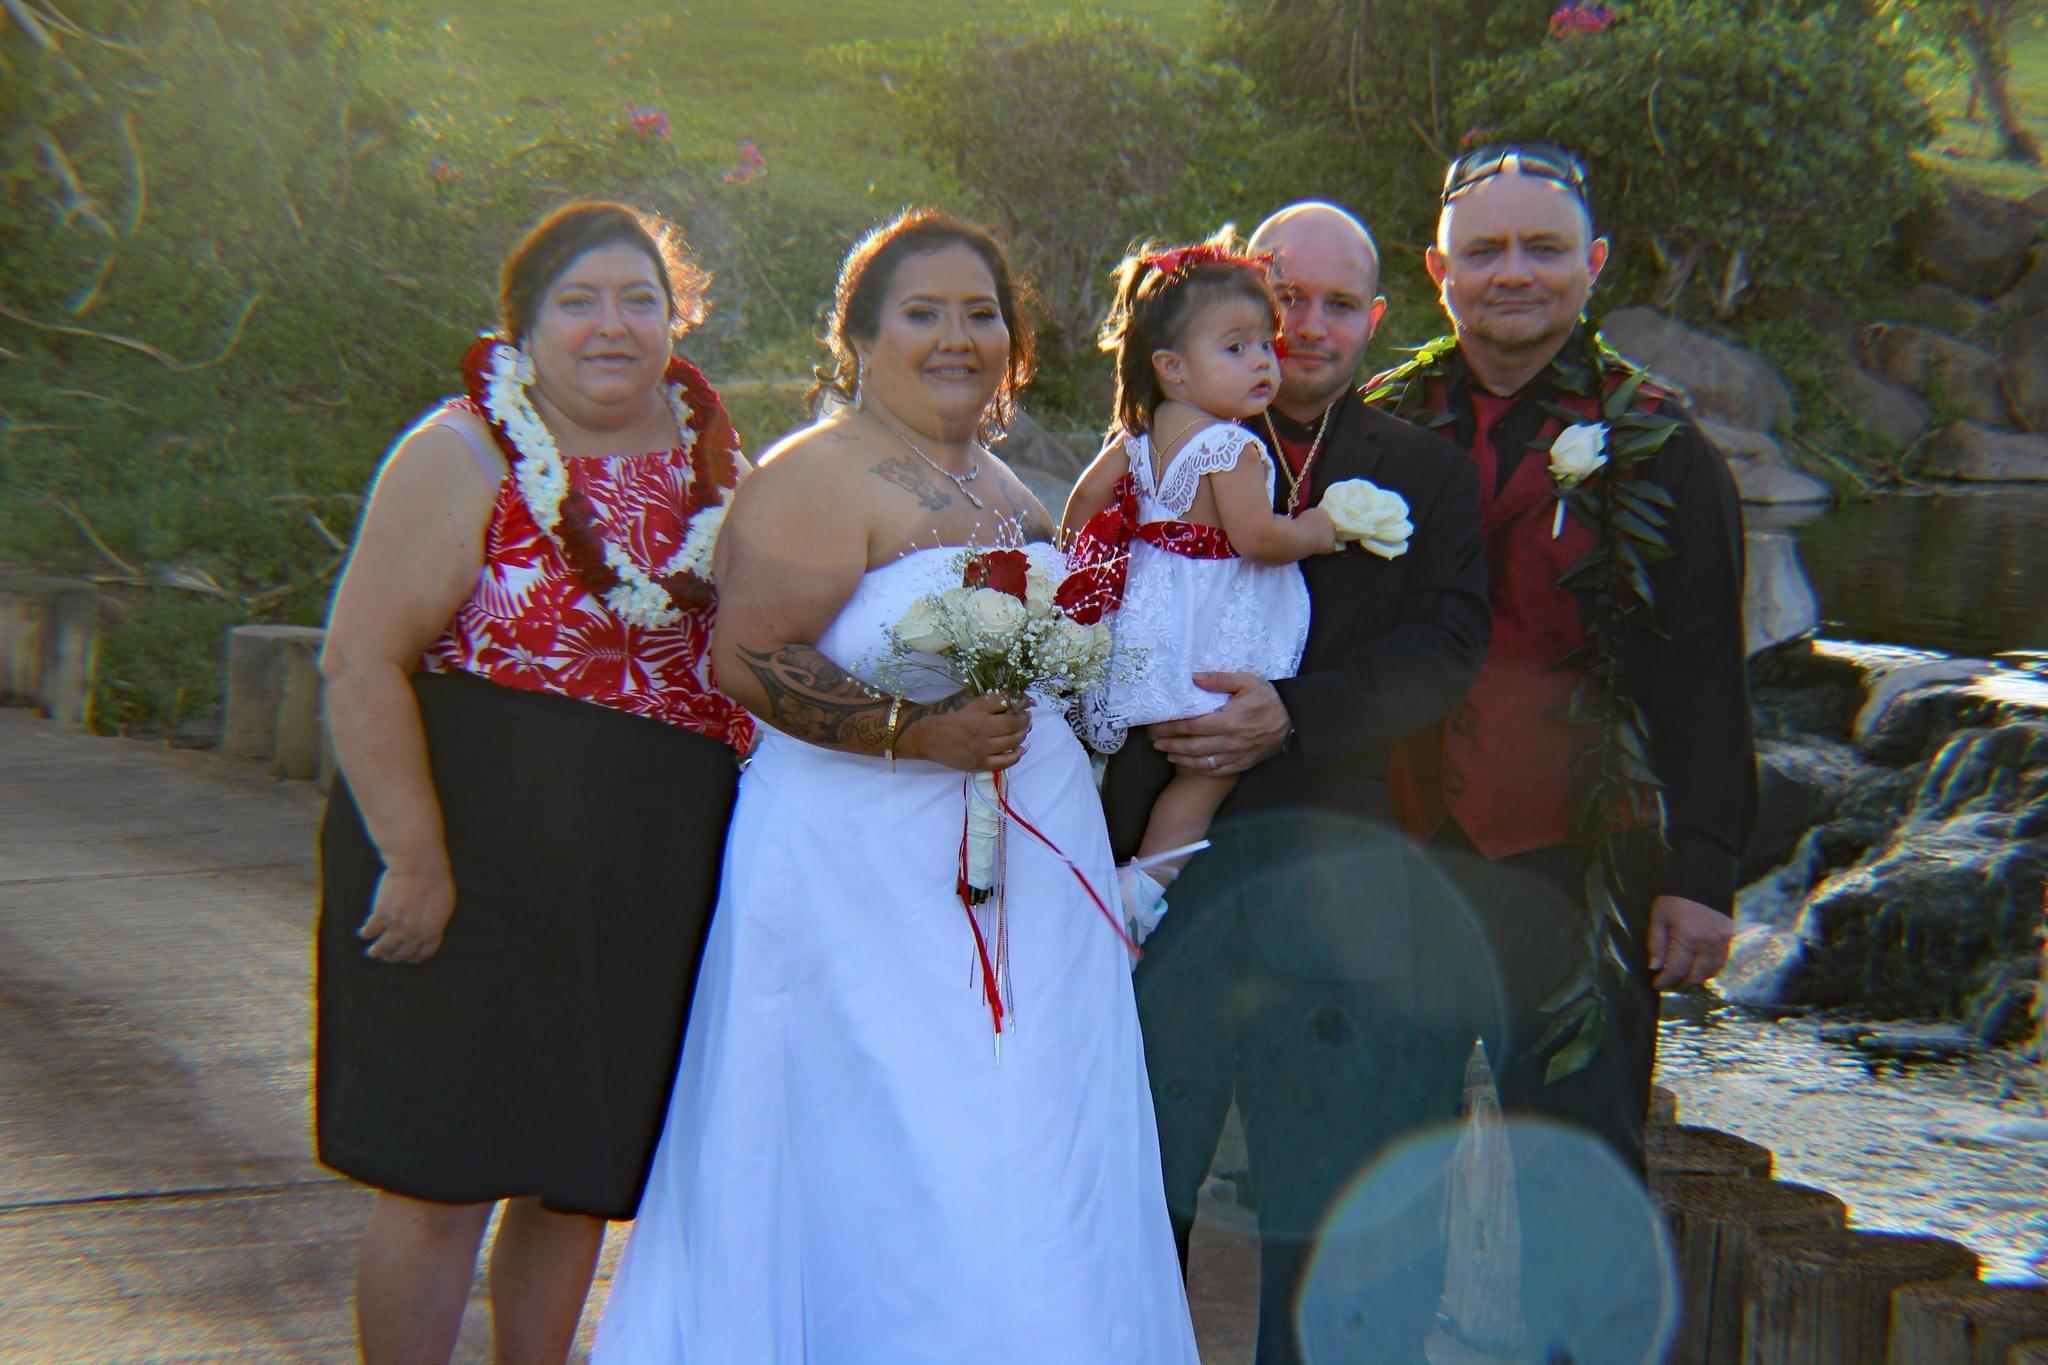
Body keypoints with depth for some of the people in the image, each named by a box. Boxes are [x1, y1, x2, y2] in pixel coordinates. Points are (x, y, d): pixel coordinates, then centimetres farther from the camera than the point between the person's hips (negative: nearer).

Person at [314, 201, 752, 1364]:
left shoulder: (716, 462, 8)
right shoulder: (464, 454, -8)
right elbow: (362, 663, -14)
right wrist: (415, 861, -20)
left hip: (650, 879, 5)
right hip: (475, 862, -5)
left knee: (582, 1176, 13)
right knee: (444, 1182, -1)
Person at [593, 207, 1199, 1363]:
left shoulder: (1004, 488, 17)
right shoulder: (820, 474, -9)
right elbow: (746, 659, -18)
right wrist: (914, 730, -25)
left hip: (1027, 887, 8)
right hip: (870, 887, -8)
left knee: (1029, 1174, 11)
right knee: (884, 1191, -3)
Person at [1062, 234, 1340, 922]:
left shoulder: (1142, 433, 5)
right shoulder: (1233, 446, -20)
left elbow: (1087, 495, 9)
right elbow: (1256, 536, -24)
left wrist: (1069, 553, 26)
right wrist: (1315, 532, -7)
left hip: (1149, 607, 9)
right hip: (1210, 632, -8)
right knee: (1212, 768, 2)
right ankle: (1149, 883, 3)